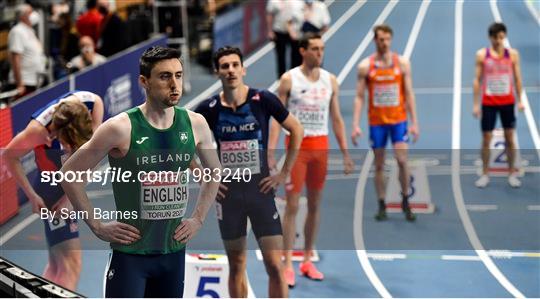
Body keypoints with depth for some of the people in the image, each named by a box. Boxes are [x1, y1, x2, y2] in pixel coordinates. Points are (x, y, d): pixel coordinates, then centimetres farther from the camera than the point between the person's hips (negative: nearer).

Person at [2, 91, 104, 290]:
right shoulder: (39, 129, -31)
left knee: (57, 264, 18)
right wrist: (32, 196, -14)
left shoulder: (94, 103, -22)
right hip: (52, 188, -5)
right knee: (70, 264, -13)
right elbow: (9, 156, -13)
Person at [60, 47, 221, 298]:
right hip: (131, 251, -5)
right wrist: (97, 226, -9)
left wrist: (198, 219, 10)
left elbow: (214, 172, 19)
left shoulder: (195, 124, 0)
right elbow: (69, 173, -8)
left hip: (174, 251, 5)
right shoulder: (121, 128, -14)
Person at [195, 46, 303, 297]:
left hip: (260, 189, -1)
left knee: (274, 265, -5)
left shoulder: (263, 100, -7)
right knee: (236, 266, 9)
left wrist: (284, 173, 0)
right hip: (227, 192, 1)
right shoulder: (209, 109, -3)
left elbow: (296, 130, 3)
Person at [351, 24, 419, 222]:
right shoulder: (365, 66, -1)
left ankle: (405, 202, 7)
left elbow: (409, 93, 2)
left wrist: (414, 122, -2)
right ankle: (382, 205, 16)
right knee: (379, 165, 6)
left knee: (402, 160, -10)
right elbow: (359, 97, -1)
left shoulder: (402, 63, 0)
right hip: (376, 122, 0)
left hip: (398, 120, 0)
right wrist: (355, 125, -9)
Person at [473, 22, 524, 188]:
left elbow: (517, 78, 4)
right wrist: (476, 104, -5)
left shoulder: (512, 54, -2)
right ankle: (485, 174, 12)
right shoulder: (482, 55, -5)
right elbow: (477, 80, -2)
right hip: (488, 103, -1)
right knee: (486, 139, 3)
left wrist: (519, 100, -1)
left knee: (510, 138, 6)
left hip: (507, 102, 1)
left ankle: (512, 173, 16)